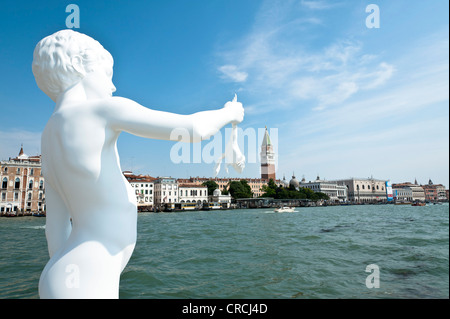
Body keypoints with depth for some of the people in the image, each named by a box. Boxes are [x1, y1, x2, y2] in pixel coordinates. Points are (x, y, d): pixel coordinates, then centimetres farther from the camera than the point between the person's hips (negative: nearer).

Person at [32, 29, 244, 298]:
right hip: (84, 285, -9)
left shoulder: (49, 137, 13)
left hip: (71, 282, 9)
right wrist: (228, 113, 6)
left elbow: (56, 227, 15)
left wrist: (64, 280, 21)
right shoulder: (102, 110, -13)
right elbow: (195, 129, -16)